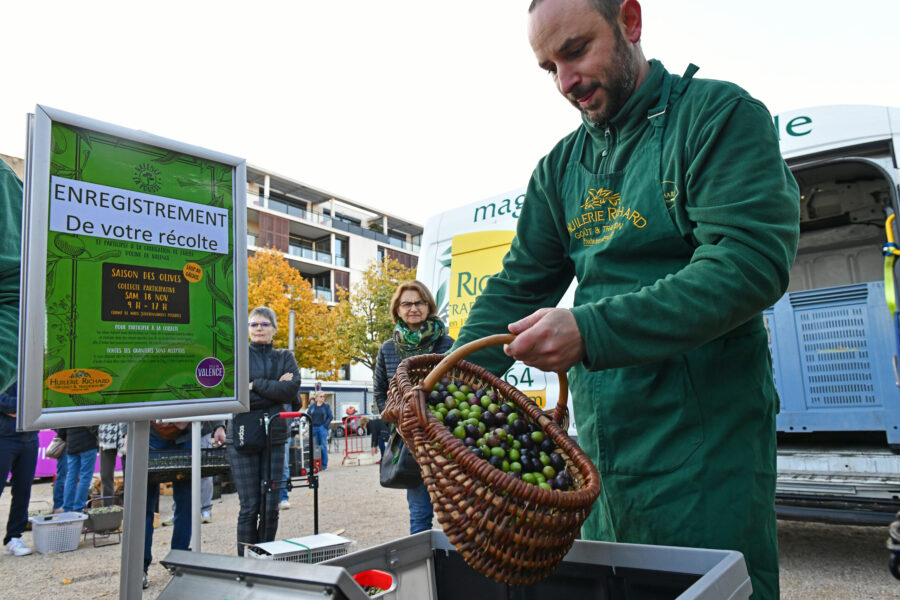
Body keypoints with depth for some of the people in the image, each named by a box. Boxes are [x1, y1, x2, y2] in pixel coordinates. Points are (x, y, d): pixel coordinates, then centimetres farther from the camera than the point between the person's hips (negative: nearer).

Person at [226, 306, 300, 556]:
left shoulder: (285, 357, 12)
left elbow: (292, 390, -5)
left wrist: (256, 384, -10)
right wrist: (275, 390, -8)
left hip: (274, 436, 2)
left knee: (271, 507, 4)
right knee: (249, 507, -3)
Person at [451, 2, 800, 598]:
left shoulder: (720, 114, -6)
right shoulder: (560, 168, 11)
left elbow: (751, 262, -19)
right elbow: (518, 287, 7)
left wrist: (589, 331, -26)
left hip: (705, 442, -5)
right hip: (599, 445, 6)